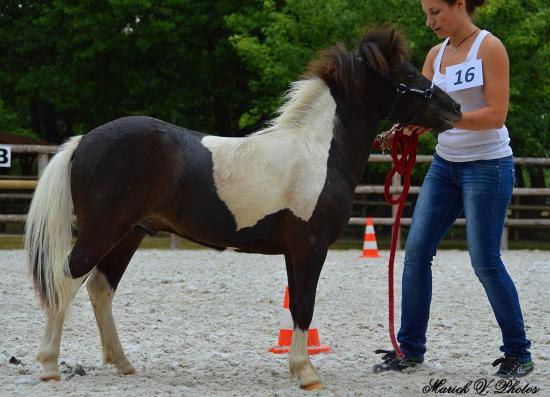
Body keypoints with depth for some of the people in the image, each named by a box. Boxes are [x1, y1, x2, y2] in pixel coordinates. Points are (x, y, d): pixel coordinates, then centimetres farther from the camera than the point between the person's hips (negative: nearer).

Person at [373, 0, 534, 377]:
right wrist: (404, 128, -13)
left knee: (485, 261, -6)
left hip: (488, 166, -7)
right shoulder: (436, 54, 9)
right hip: (445, 163, 7)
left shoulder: (489, 47, -11)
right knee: (417, 250, 1)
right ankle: (410, 347, 11)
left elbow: (496, 114, -18)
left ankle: (518, 354, 8)